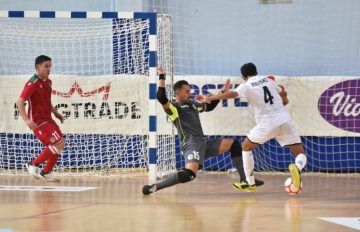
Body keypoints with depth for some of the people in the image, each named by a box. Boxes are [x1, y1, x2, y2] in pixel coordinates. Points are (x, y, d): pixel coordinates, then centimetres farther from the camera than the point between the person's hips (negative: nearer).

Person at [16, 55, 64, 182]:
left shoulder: (48, 82, 10)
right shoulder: (32, 84, -17)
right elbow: (20, 102, -21)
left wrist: (56, 113, 16)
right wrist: (27, 120, -31)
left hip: (48, 119, 9)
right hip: (38, 122, -9)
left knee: (58, 146, 8)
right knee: (59, 144, -15)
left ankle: (46, 172, 21)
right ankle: (33, 164, -3)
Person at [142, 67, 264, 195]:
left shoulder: (192, 104, 20)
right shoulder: (173, 107, -6)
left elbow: (209, 106, 37)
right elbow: (161, 98, -27)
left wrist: (223, 93, 34)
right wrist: (162, 77, -26)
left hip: (204, 143, 9)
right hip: (191, 145, -9)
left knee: (234, 144, 13)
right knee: (189, 174, -33)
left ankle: (244, 180, 11)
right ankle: (154, 187, -24)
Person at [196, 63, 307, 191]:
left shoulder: (246, 86, 1)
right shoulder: (268, 80, 16)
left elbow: (232, 94, -21)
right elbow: (283, 94, 34)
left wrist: (209, 98, -23)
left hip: (267, 125, -3)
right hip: (285, 120, 3)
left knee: (246, 147, 23)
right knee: (300, 155, 5)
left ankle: (250, 183, 23)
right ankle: (297, 167, -31)